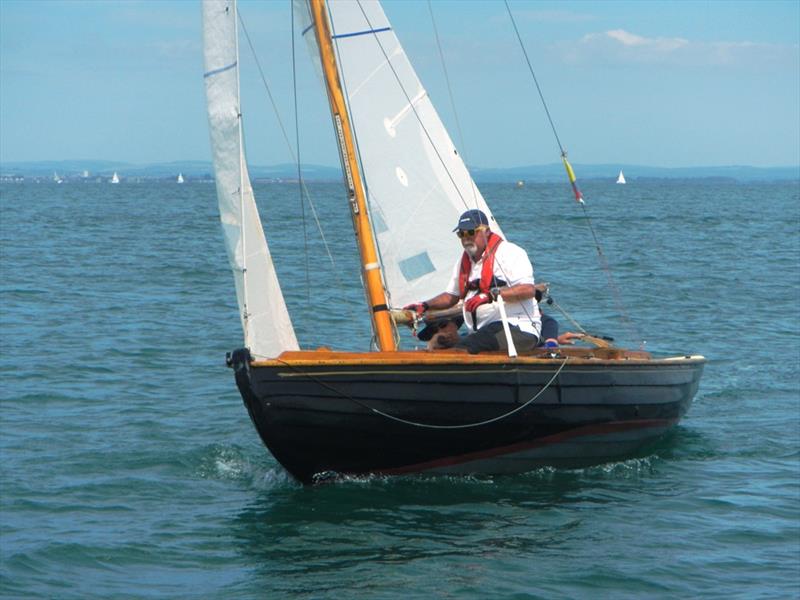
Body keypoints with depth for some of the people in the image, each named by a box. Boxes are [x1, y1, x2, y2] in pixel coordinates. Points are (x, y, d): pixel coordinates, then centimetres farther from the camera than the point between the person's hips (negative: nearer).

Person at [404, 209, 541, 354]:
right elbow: (451, 296, 29)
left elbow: (528, 290, -19)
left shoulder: (509, 253, -6)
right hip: (484, 332, 8)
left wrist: (491, 294, -27)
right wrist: (425, 305, 13)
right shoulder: (464, 260, 20)